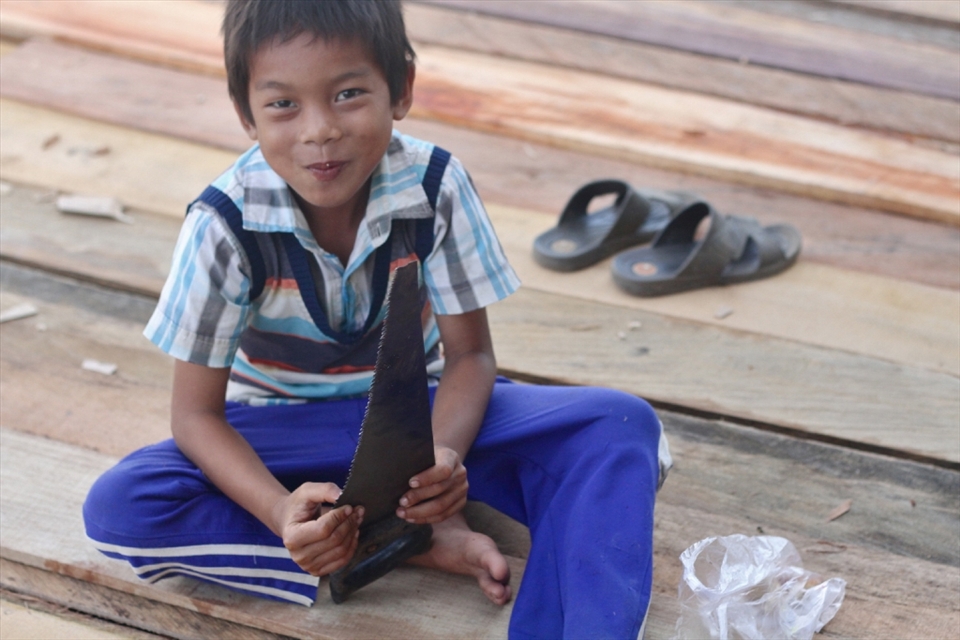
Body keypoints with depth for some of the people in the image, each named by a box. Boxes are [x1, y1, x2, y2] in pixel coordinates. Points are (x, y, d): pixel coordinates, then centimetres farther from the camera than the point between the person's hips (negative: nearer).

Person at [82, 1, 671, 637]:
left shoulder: (436, 185, -20)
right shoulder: (225, 224, -23)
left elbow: (469, 353, -11)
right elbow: (197, 412, -17)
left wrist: (445, 454, -34)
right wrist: (281, 510, -38)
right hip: (284, 427, 0)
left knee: (622, 426, -23)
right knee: (116, 506, -30)